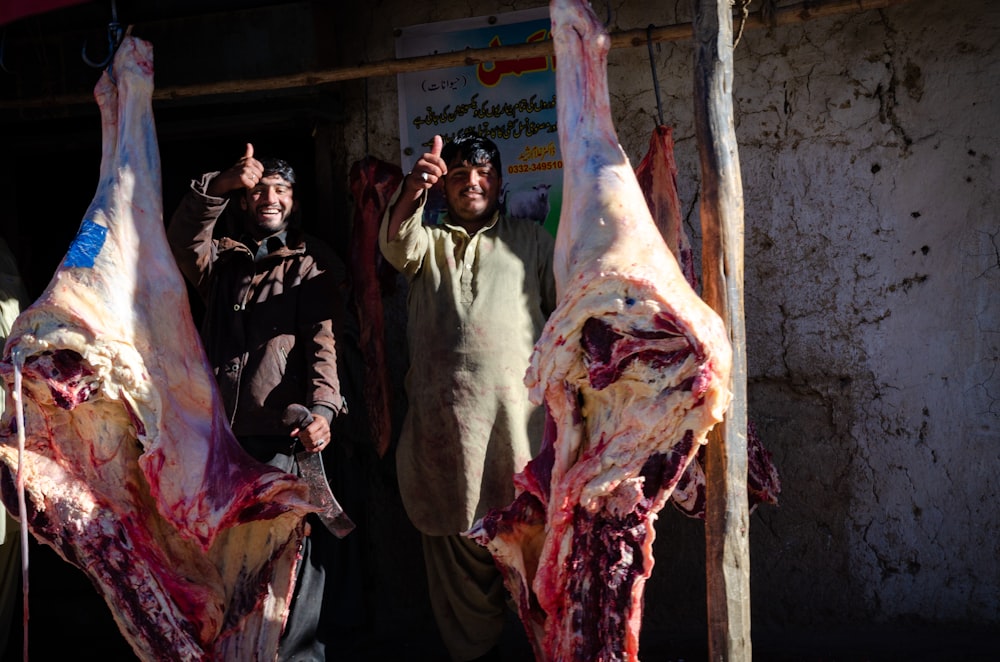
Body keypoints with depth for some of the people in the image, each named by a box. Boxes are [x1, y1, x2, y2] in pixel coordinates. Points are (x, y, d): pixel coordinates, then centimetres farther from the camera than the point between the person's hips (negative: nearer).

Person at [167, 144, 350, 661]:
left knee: (297, 550, -8)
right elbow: (183, 243, -6)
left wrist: (322, 407, -22)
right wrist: (220, 186, -20)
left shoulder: (312, 264, 7)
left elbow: (322, 341, -6)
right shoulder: (223, 260, 17)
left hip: (284, 431, -3)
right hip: (221, 430, 4)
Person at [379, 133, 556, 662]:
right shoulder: (428, 243, 17)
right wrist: (412, 189, -28)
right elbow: (397, 242, -7)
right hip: (443, 417, 1)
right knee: (457, 538, 5)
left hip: (518, 411, -1)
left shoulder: (530, 240, 17)